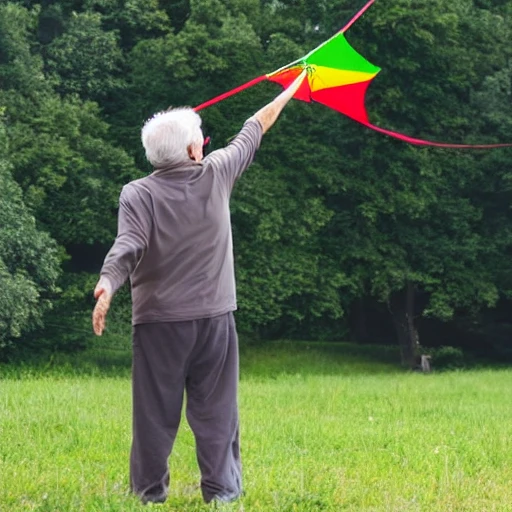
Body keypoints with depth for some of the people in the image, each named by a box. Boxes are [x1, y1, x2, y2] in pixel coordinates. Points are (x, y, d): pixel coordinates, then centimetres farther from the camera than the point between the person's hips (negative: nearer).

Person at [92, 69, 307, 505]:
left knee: (155, 415, 4)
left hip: (158, 322, -1)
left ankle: (149, 495, 8)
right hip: (214, 319, 1)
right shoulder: (216, 174, -1)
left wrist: (107, 284, -32)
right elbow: (255, 130, 14)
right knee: (216, 414, 6)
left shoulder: (139, 194, -7)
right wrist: (291, 90, 27)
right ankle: (222, 492, 6)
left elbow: (127, 248, -23)